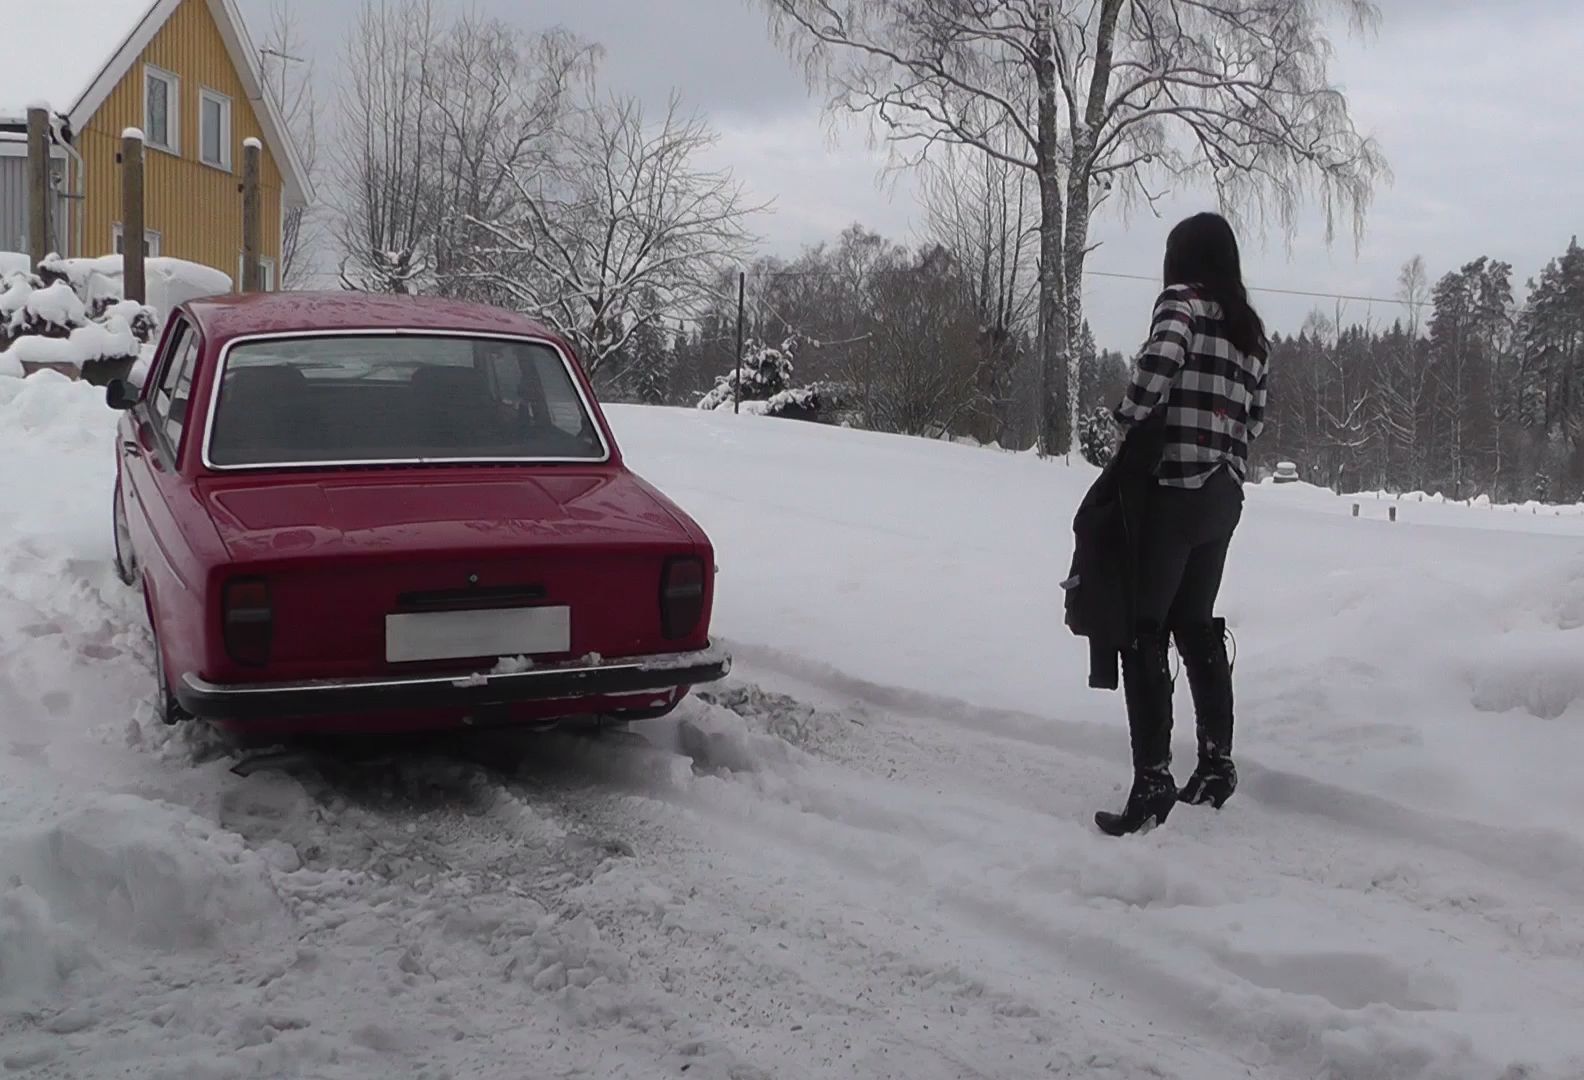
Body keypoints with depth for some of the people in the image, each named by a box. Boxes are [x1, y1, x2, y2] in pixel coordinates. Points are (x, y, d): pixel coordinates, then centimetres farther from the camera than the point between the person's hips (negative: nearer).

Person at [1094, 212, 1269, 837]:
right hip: (1225, 495, 8)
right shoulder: (1251, 329, 17)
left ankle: (1153, 781, -12)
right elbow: (1255, 420, 14)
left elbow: (1159, 361, -23)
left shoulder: (1183, 300, -5)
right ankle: (1217, 762, 25)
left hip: (1176, 487, -8)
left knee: (1144, 630, -6)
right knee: (1196, 624, 19)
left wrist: (1131, 415, -9)